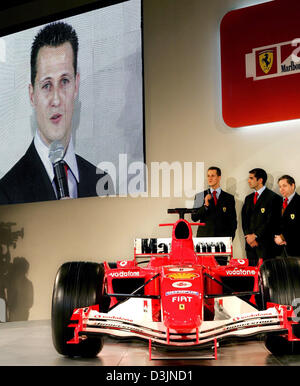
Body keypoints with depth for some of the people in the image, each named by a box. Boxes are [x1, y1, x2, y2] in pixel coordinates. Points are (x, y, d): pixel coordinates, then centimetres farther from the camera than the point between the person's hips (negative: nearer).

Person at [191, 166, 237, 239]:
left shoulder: (229, 198, 7)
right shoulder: (199, 196, 7)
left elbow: (233, 221, 9)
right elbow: (194, 218, 1)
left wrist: (230, 239, -2)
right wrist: (205, 205, -12)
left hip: (223, 238, 0)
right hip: (204, 237, 0)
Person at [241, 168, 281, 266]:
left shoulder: (273, 197, -4)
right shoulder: (248, 198, 18)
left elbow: (271, 221, -11)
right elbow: (244, 219, 13)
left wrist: (255, 235, -12)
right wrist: (248, 235, -3)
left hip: (265, 243, -6)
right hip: (250, 242, 6)